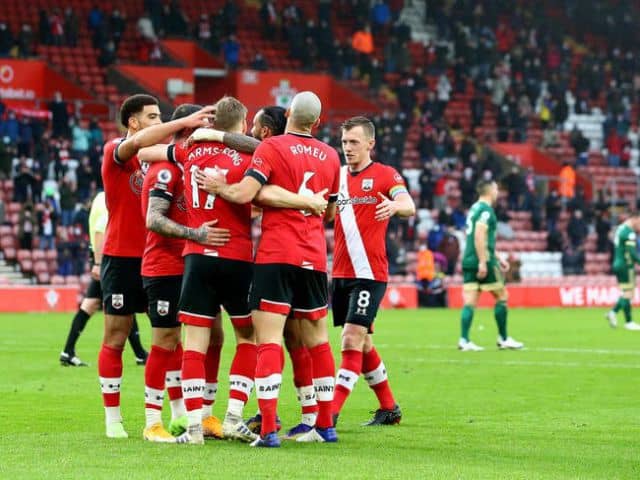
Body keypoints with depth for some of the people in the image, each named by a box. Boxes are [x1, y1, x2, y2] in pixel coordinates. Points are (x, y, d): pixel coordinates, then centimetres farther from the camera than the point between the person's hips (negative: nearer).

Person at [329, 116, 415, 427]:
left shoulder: (385, 175, -4)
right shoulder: (338, 176, 13)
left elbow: (408, 207, -19)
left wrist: (394, 206, -42)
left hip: (369, 273, -6)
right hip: (340, 273, 6)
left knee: (352, 340, -13)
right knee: (361, 344, 12)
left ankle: (331, 413, -16)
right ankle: (389, 408, 25)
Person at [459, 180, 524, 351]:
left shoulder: (475, 208, 19)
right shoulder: (485, 210, -10)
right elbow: (479, 236, -21)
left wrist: (498, 258, 32)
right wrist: (483, 262, -23)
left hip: (469, 261, 8)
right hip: (483, 261, -8)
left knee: (470, 301, 2)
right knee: (502, 297, 4)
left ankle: (464, 340, -7)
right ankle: (503, 339, 10)